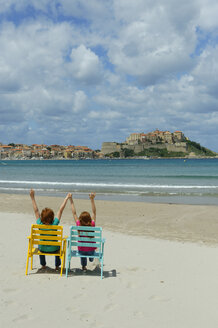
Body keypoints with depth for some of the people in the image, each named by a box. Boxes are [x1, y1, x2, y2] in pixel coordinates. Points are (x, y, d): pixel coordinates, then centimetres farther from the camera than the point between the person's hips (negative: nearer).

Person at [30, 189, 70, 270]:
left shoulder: (40, 224, -20)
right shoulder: (54, 224, -24)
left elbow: (36, 210, -14)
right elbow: (61, 210, -19)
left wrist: (32, 198, -8)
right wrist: (66, 198, -14)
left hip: (43, 249, 1)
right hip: (53, 249, -1)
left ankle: (43, 265, 43)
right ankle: (57, 265, 38)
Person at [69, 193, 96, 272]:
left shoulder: (79, 225, -19)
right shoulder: (92, 225, -19)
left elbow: (74, 213, -10)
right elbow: (94, 212, -12)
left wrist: (71, 201, -6)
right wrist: (92, 200, -13)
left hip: (81, 249, 0)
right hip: (91, 249, 0)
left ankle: (83, 266, 38)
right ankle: (91, 258, 62)